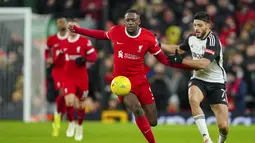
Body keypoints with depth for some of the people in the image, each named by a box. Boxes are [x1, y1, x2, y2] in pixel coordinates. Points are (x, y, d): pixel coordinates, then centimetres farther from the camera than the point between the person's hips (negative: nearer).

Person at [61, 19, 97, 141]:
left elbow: (93, 57, -7)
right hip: (68, 77, 1)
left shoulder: (85, 42, -5)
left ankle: (79, 126, 31)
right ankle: (71, 123, 7)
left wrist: (84, 60, -22)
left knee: (81, 104, 8)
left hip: (82, 78, -1)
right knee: (70, 101, -18)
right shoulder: (63, 44, 7)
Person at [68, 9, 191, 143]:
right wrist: (77, 30, 16)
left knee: (152, 121, 2)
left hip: (140, 80, 2)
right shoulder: (116, 31, -7)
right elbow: (102, 35, 16)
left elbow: (164, 60, -2)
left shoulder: (148, 38, -9)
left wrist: (188, 65, -13)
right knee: (137, 109, -30)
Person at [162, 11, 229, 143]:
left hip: (216, 83, -4)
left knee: (224, 126, -11)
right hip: (198, 79, 4)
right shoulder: (192, 38, 1)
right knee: (193, 99, -35)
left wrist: (181, 61, -22)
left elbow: (203, 63, -29)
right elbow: (178, 49, 23)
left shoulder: (213, 41, -18)